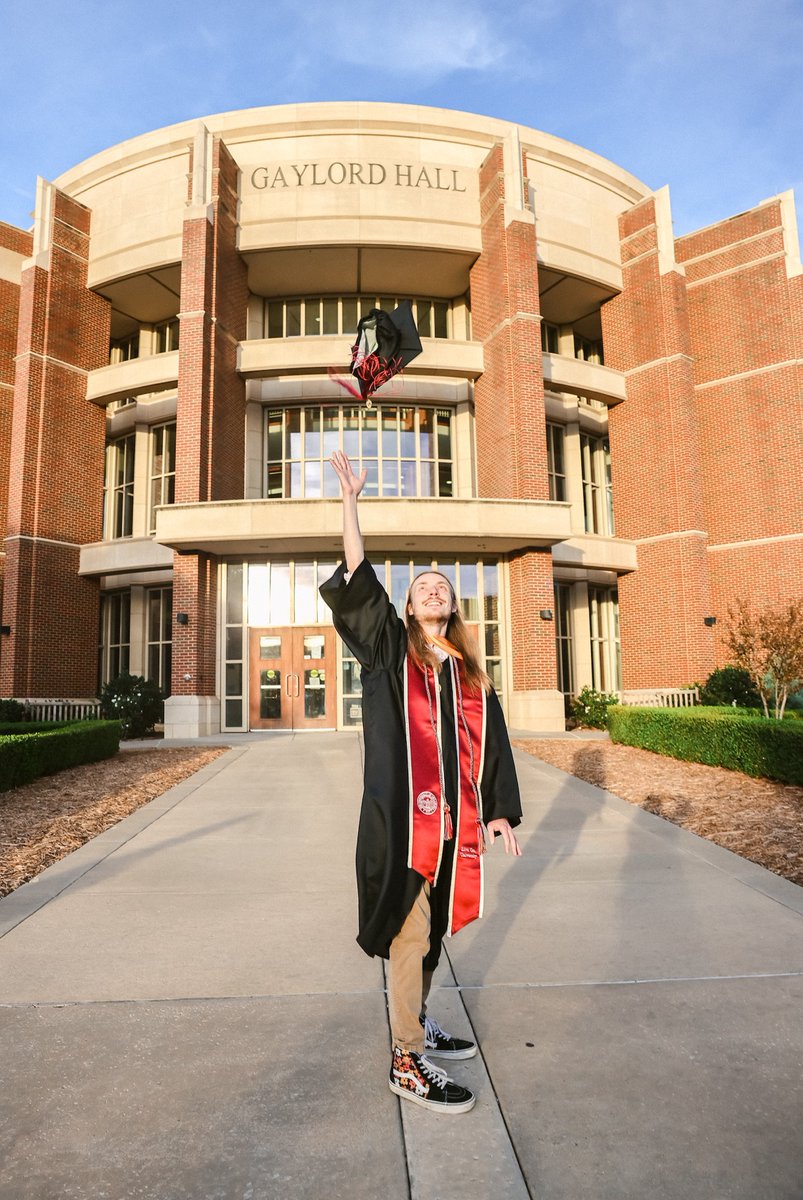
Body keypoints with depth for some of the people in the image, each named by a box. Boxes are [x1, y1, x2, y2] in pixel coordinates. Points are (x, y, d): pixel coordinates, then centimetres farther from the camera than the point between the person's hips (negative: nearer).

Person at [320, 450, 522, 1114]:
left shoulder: (470, 672, 13)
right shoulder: (389, 648, 0)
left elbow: (491, 740, 16)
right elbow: (357, 582, -11)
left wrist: (500, 809, 13)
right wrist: (350, 502, -14)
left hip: (455, 818, 5)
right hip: (401, 813, -5)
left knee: (433, 929, 18)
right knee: (409, 935, 0)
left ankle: (418, 1023, 37)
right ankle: (407, 1063, 13)